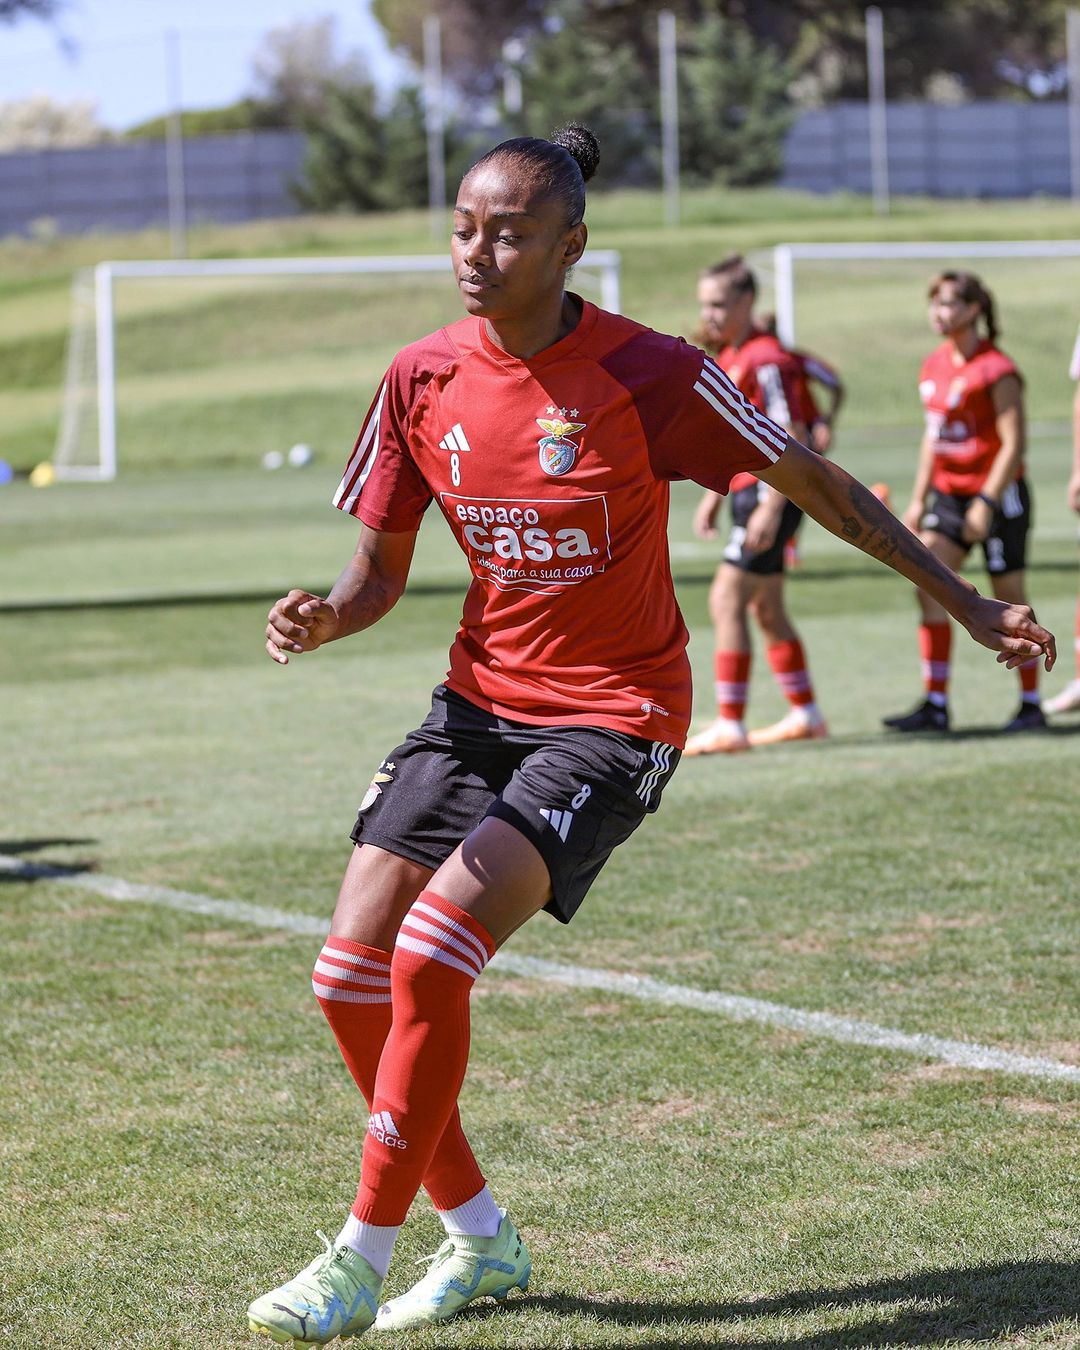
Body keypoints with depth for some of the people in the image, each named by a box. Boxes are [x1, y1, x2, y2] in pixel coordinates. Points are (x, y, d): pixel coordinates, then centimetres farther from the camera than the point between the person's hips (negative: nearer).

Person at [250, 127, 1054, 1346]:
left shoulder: (645, 376, -15)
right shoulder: (422, 379, -2)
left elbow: (814, 482, -4)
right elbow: (379, 569, 6)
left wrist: (964, 604, -1)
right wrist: (323, 619, -18)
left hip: (612, 719, -6)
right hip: (479, 703, 6)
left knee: (432, 949, -22)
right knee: (351, 970, -3)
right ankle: (480, 1240, 16)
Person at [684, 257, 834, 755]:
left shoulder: (766, 359, -16)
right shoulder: (727, 357, 14)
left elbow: (791, 438, -20)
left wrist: (771, 508, -24)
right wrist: (713, 496, 22)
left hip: (771, 491, -10)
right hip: (747, 491, 10)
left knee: (725, 601, -13)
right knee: (765, 608, 16)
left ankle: (729, 726, -13)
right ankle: (805, 714, 26)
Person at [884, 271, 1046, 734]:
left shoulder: (996, 370, -14)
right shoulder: (934, 367, 9)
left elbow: (1012, 444, -17)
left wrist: (986, 504, -23)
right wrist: (919, 499, 15)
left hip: (997, 493, -7)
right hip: (948, 493, 7)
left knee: (1009, 600, 1)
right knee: (927, 586, -7)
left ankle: (1031, 704, 14)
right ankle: (935, 704, -4)